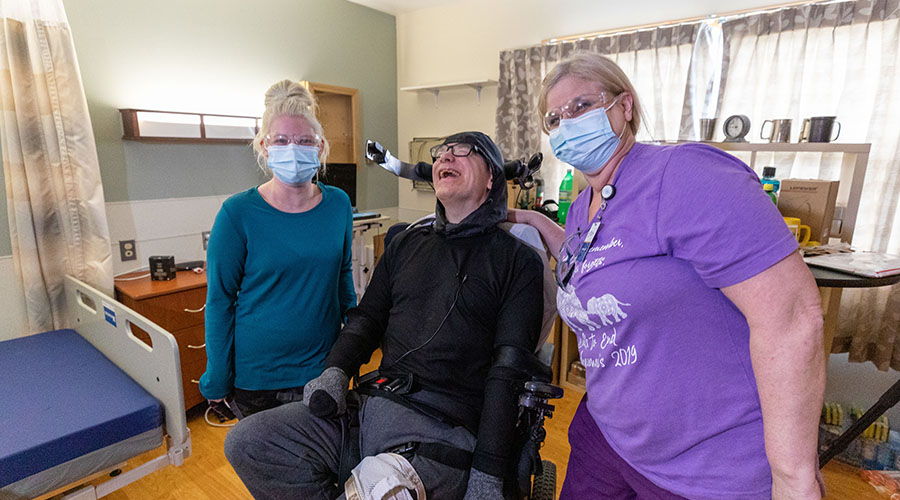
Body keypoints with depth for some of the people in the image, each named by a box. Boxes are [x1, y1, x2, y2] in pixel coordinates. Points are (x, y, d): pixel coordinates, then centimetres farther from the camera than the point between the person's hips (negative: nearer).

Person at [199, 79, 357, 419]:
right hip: (257, 378, -3)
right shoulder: (238, 213, -13)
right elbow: (220, 299, -8)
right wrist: (217, 380, -5)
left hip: (324, 367, 3)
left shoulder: (339, 204, -3)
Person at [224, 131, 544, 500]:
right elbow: (368, 317, 18)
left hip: (442, 429, -4)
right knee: (245, 442, -7)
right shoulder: (407, 242, 17)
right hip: (372, 402, 5)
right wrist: (336, 371, -1)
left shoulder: (517, 260, 0)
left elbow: (508, 371, -7)